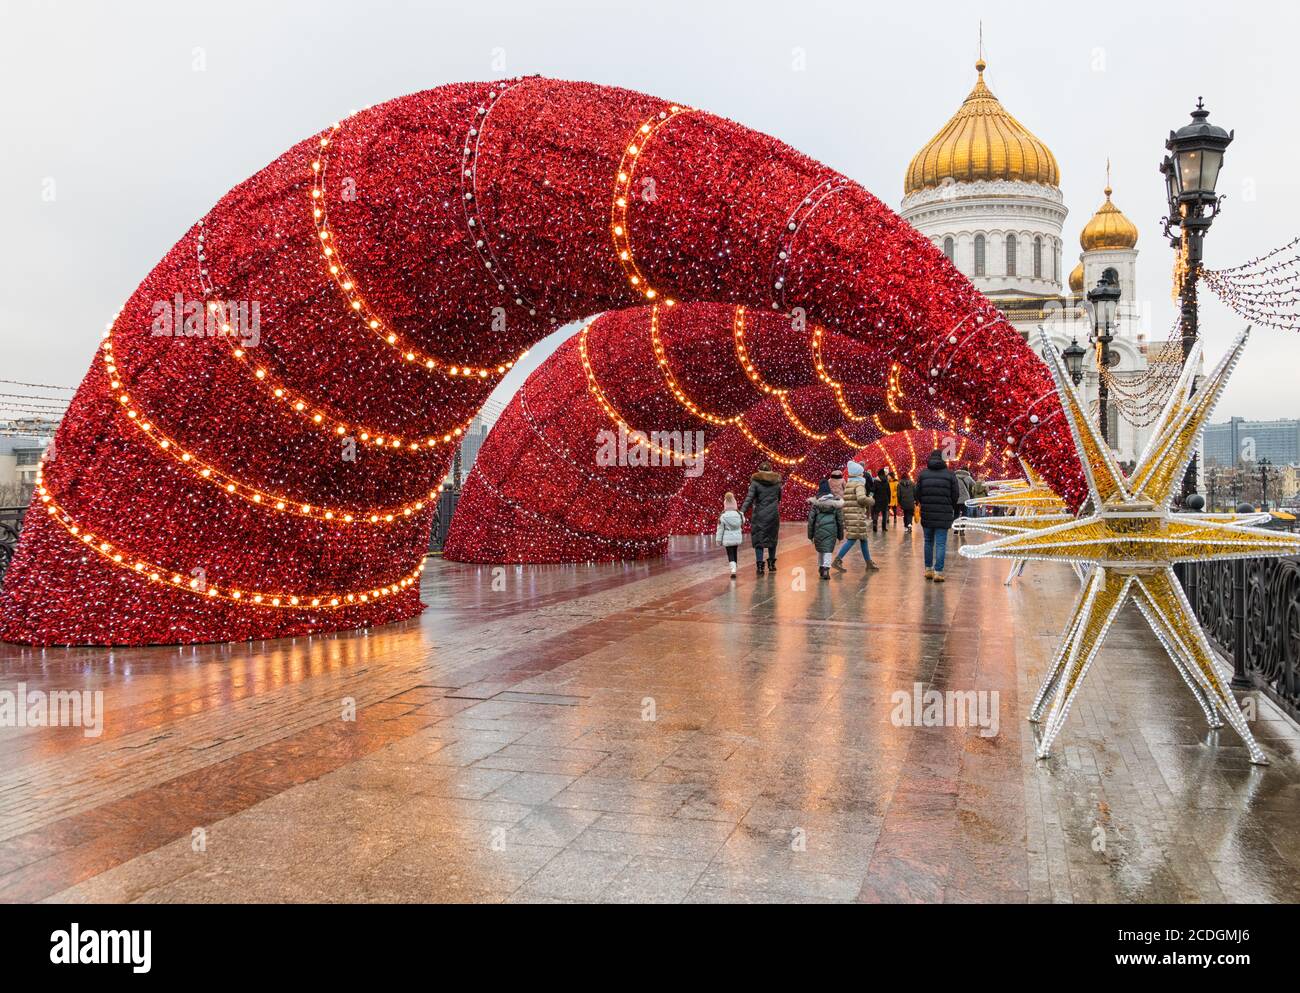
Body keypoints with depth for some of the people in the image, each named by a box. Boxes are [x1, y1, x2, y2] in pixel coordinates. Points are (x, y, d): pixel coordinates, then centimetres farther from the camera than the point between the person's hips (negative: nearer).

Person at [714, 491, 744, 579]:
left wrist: (718, 540, -1)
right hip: (737, 538, 3)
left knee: (730, 554, -1)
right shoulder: (739, 514, -3)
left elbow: (720, 528, -8)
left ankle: (733, 569, -20)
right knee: (734, 553, 19)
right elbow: (742, 525, 10)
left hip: (727, 539, -3)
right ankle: (734, 568, 27)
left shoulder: (722, 516, -13)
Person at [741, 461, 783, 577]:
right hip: (773, 514, 3)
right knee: (772, 538, 16)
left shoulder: (755, 482, -5)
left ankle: (760, 565, -6)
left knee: (758, 540, 2)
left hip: (760, 515, -3)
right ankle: (771, 564, 25)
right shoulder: (776, 481, 6)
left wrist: (742, 511, -19)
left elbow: (749, 498, -15)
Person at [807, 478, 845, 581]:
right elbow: (840, 518, 4)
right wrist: (840, 534, 13)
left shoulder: (815, 501, -1)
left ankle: (821, 567, 30)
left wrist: (810, 534, 9)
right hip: (831, 527, -1)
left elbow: (811, 518, 1)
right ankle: (826, 569, -14)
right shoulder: (835, 500, 0)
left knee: (820, 549, 18)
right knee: (828, 549, 0)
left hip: (819, 528, 1)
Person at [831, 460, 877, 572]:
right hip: (856, 516, -9)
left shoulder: (848, 484, 17)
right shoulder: (859, 484, -9)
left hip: (848, 515, 9)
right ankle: (837, 561, -16)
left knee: (863, 539, 14)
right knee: (852, 539, -11)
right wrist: (871, 500, -6)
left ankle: (869, 563, 20)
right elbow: (861, 498, -23)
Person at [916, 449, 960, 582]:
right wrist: (951, 508, 18)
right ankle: (938, 571, -6)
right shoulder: (950, 474, -2)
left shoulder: (923, 473, 1)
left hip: (926, 513, 2)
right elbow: (956, 495, -1)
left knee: (928, 542, 15)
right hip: (944, 515, -2)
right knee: (941, 544, 0)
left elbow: (917, 493, 1)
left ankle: (928, 569, 20)